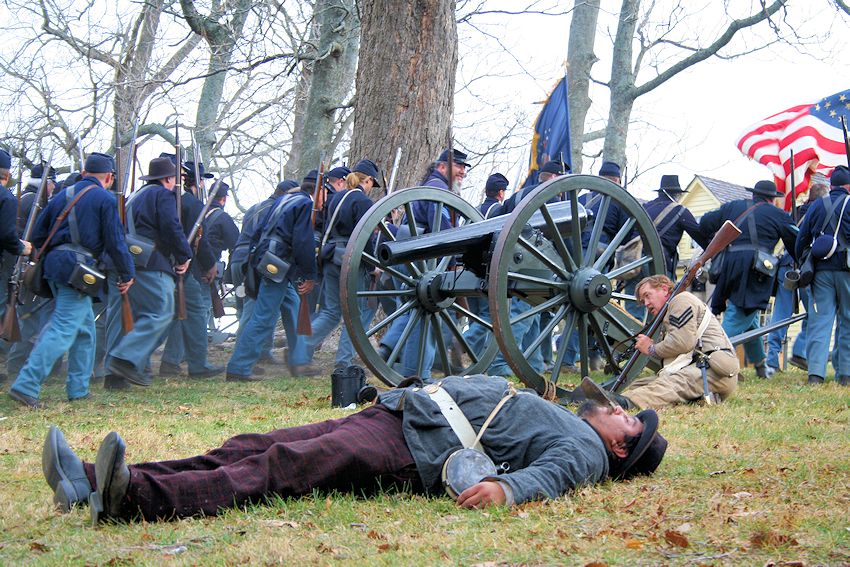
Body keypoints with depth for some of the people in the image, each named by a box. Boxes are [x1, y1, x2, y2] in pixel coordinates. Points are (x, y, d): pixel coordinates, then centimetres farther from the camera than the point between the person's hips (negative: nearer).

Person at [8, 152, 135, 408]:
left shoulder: (63, 195, 16)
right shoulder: (104, 199, -3)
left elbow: (37, 236, 16)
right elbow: (115, 242, -6)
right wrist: (127, 275, 4)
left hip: (53, 264, 8)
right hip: (77, 269, -8)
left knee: (85, 327, 19)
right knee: (63, 330, -10)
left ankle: (79, 389, 20)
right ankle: (26, 385, -20)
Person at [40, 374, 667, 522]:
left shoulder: (585, 449, 5)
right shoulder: (558, 415, 33)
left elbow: (548, 475, -17)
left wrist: (506, 486, -38)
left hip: (416, 453, -9)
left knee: (282, 467, -29)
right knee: (250, 447, -7)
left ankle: (138, 497, -48)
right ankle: (95, 482, -18)